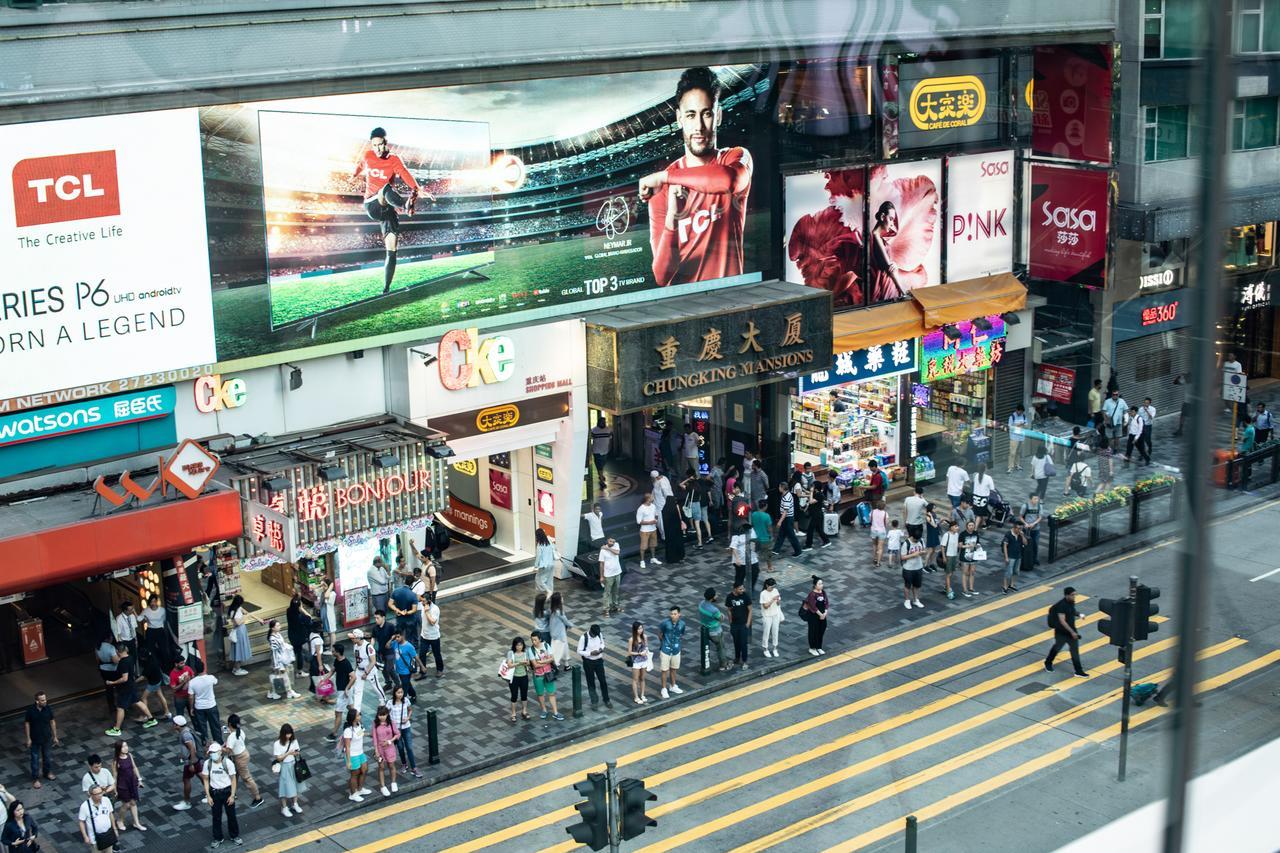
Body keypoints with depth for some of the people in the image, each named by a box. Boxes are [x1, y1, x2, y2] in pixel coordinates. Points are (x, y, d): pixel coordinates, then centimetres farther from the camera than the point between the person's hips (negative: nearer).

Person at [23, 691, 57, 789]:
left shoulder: (48, 708, -15)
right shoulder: (30, 709, -21)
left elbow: (52, 722, -3)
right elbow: (27, 723, -10)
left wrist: (55, 736, 2)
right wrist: (28, 739, -7)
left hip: (47, 737, 3)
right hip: (35, 739, -2)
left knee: (47, 756, 21)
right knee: (35, 759, 10)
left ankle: (48, 772, 43)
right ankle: (35, 779, 25)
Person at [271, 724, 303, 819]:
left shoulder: (294, 741, -5)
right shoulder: (277, 744, -18)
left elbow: (298, 752, 2)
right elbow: (279, 758, -16)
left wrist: (296, 753, -21)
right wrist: (288, 753, -26)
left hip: (294, 765, 4)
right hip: (284, 767, -4)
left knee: (294, 785, 15)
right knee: (284, 787, 5)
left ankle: (295, 804, 34)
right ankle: (284, 808, 19)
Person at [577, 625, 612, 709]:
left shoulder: (600, 635, -8)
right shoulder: (583, 638, -20)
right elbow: (579, 651, -14)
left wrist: (601, 648, -11)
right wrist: (591, 653, -25)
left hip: (599, 661, 3)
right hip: (588, 662, -3)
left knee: (603, 680, 9)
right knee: (591, 682, 9)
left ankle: (606, 700, 24)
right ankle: (594, 701, 24)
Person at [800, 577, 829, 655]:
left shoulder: (823, 592, -1)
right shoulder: (812, 594, -22)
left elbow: (826, 603, 1)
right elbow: (813, 606, -22)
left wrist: (825, 613, -11)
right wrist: (820, 614, -17)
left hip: (822, 614, 6)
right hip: (813, 615, -6)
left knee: (821, 630, 14)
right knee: (814, 631, 6)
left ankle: (819, 647, 31)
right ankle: (812, 649, 22)